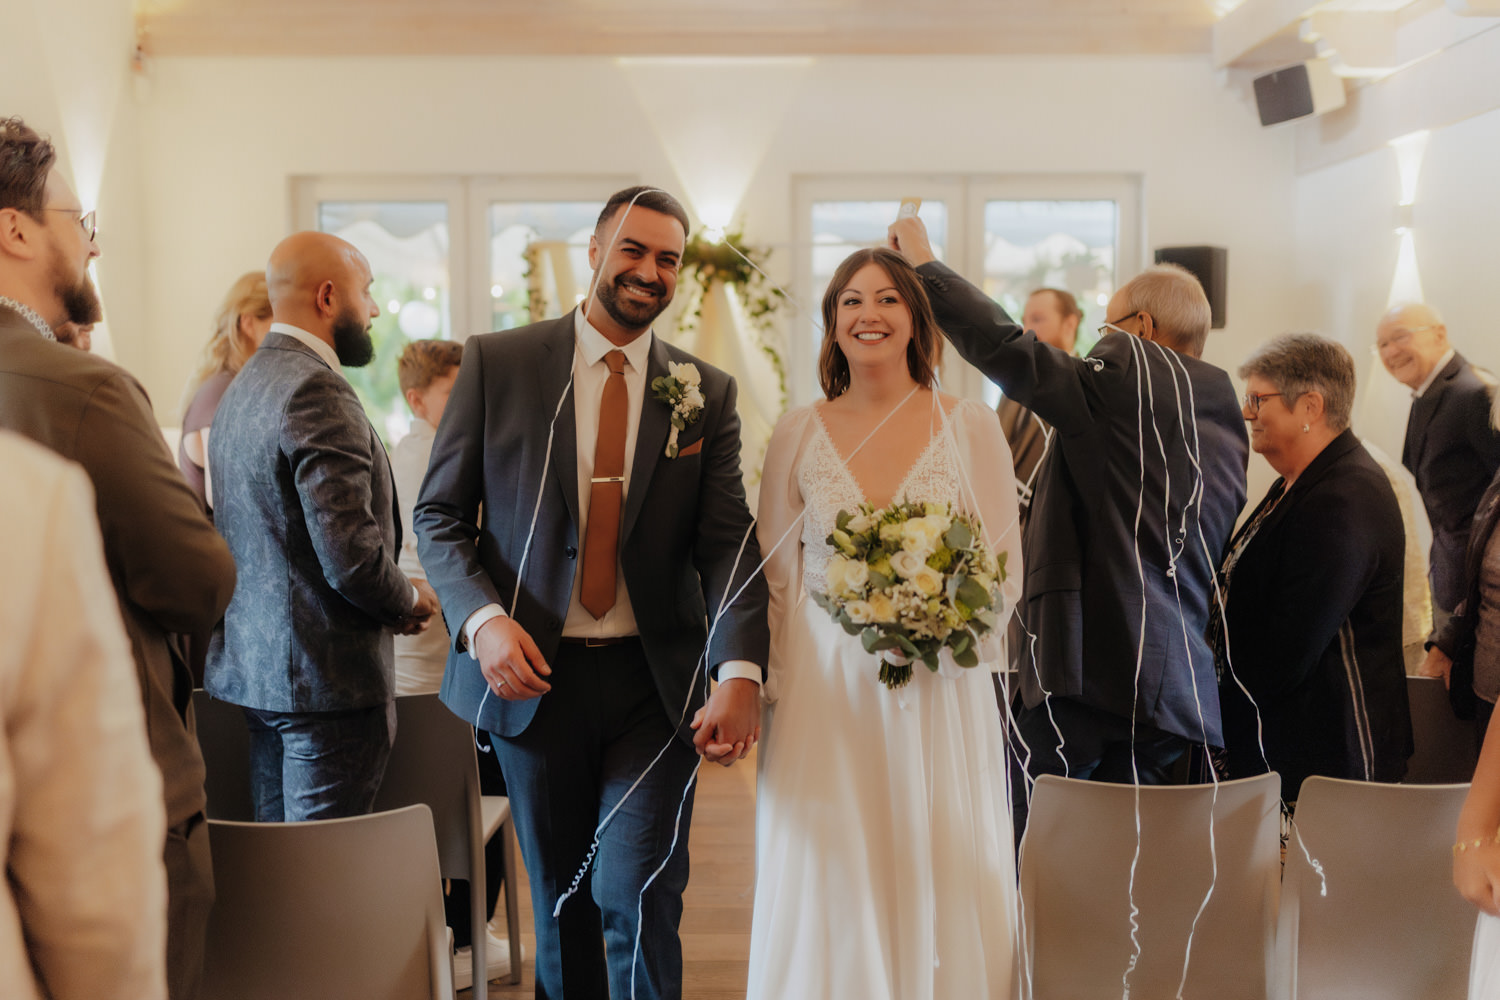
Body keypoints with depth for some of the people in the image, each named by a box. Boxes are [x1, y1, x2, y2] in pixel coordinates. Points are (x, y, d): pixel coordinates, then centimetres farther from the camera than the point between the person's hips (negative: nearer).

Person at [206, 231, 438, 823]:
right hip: (327, 674, -10)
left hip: (251, 661, 10)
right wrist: (411, 600, -5)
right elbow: (350, 556, -25)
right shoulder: (316, 391, -19)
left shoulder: (245, 385, 13)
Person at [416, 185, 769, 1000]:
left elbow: (728, 542, -5)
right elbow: (439, 514, 1)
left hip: (657, 685, 0)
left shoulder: (707, 394, 3)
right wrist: (482, 618, -17)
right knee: (561, 903, 14)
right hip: (531, 677, 0)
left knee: (640, 901, -4)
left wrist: (740, 672, -21)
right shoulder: (496, 363, 0)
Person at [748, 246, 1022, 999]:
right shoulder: (797, 434, 5)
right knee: (826, 889, 3)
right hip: (825, 691, 1)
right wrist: (767, 693, 1)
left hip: (939, 691, 0)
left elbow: (1006, 567, 2)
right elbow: (775, 578, 7)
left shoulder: (972, 428, 1)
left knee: (937, 892, 5)